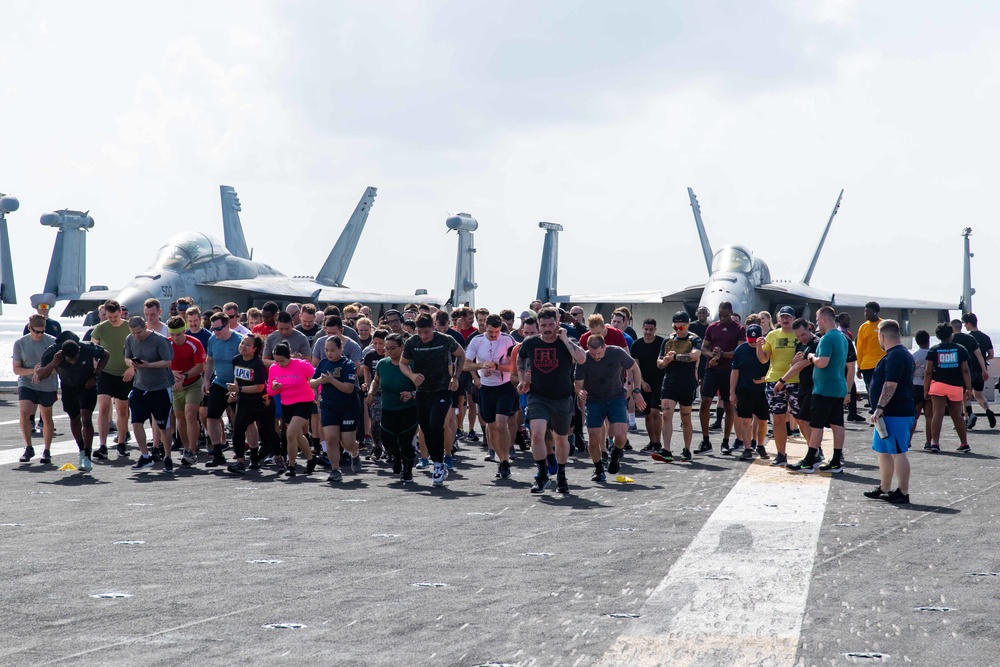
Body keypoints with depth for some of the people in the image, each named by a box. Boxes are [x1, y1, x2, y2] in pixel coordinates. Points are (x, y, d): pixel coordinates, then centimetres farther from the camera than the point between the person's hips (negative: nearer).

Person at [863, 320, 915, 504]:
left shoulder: (894, 356, -18)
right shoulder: (901, 354, 17)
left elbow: (890, 385, -25)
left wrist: (879, 408, -24)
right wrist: (881, 409, 23)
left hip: (894, 413, -11)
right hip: (891, 413, 11)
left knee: (898, 452, -7)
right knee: (883, 451, 18)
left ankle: (902, 493, -4)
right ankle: (884, 489, 25)